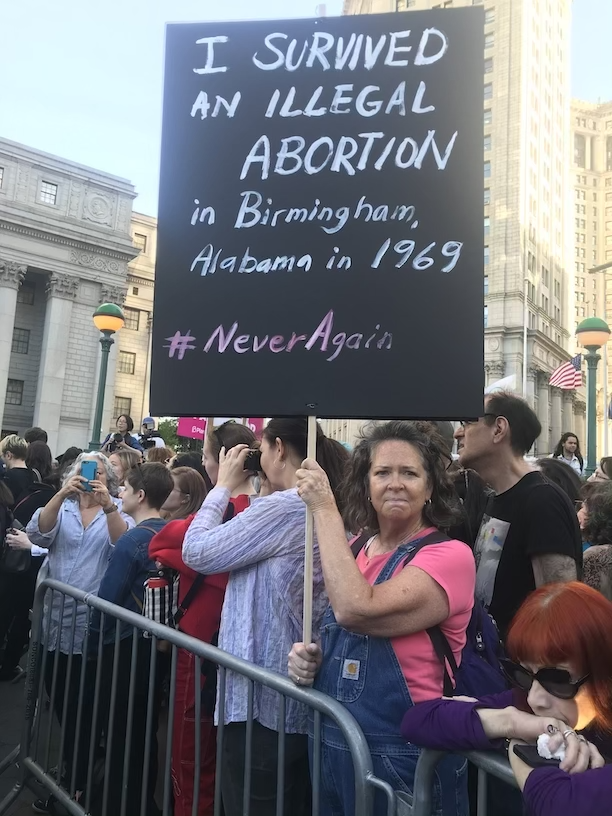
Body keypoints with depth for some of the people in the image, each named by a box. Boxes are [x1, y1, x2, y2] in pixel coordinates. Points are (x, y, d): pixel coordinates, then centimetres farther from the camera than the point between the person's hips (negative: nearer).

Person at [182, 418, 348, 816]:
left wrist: (224, 485, -3)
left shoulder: (283, 507, -19)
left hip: (265, 694, -9)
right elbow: (241, 551, 16)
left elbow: (197, 553, -13)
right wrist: (228, 487, 8)